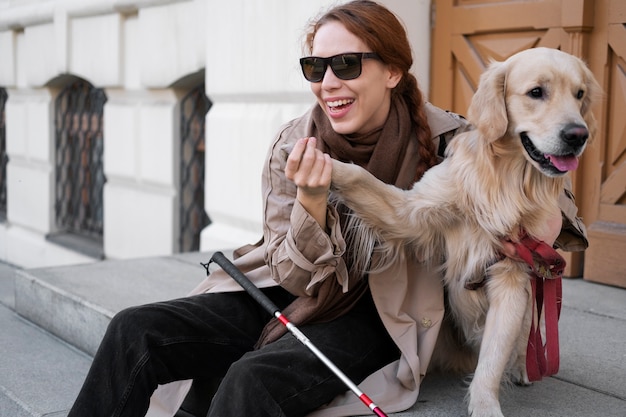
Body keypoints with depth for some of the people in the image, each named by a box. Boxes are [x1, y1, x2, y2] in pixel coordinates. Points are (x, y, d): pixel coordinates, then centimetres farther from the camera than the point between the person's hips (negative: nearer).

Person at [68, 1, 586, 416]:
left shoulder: (442, 140, -14)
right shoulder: (293, 145, -8)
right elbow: (296, 276, -8)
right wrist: (311, 201, -28)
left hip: (376, 319, -3)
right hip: (290, 297, 4)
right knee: (134, 332, -15)